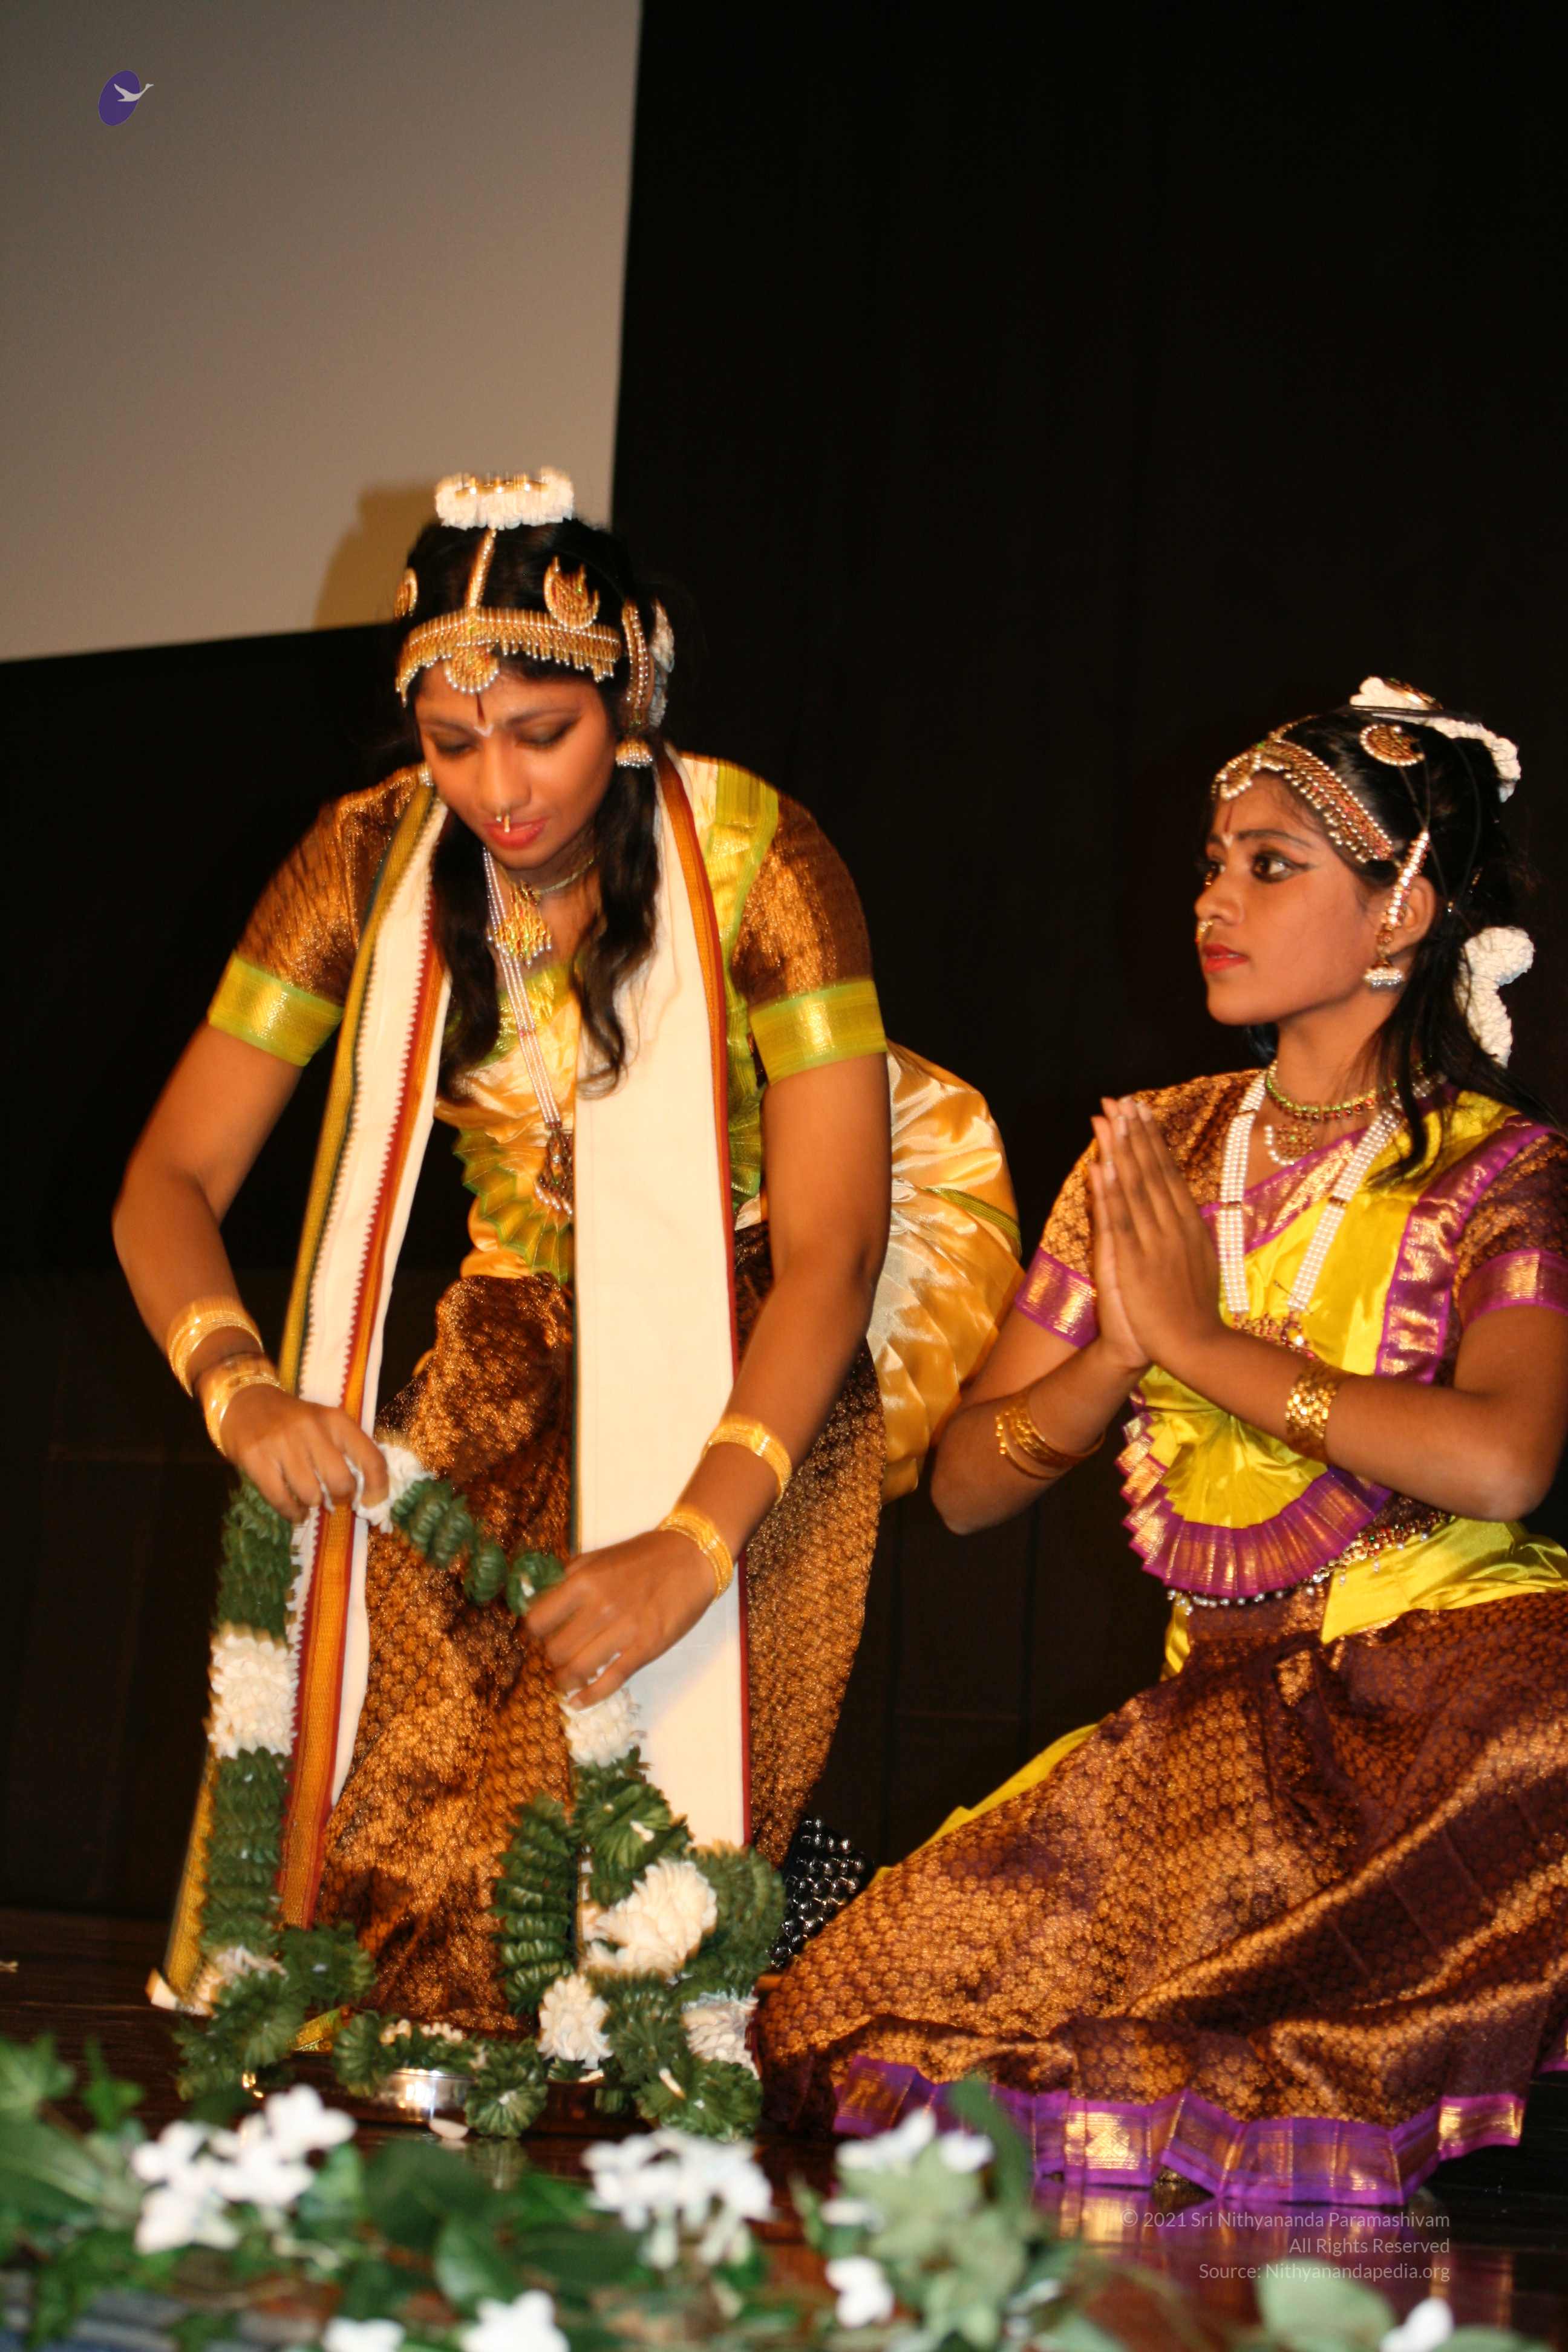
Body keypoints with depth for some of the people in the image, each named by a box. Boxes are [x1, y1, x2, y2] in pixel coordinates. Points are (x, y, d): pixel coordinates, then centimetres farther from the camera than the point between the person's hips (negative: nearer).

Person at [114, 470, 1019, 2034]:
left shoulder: (752, 859, -17)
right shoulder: (373, 859, -7)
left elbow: (829, 1253, -21)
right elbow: (173, 1174, -7)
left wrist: (694, 1543, -35)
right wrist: (240, 1385, -29)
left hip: (740, 1382, -3)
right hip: (502, 1379, 3)